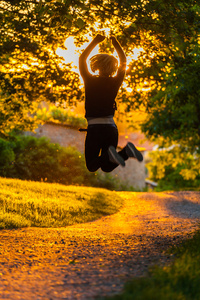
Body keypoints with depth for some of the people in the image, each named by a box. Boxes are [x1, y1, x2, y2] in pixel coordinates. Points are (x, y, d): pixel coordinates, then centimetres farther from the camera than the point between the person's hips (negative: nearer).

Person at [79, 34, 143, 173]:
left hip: (94, 128, -3)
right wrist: (116, 44, 18)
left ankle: (109, 155, -26)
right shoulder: (115, 83, 1)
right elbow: (123, 61, 16)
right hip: (111, 128, 3)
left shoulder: (91, 81, -6)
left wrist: (95, 42, 12)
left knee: (92, 166, 5)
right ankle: (126, 151, -16)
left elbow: (82, 59, 8)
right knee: (107, 167, 12)